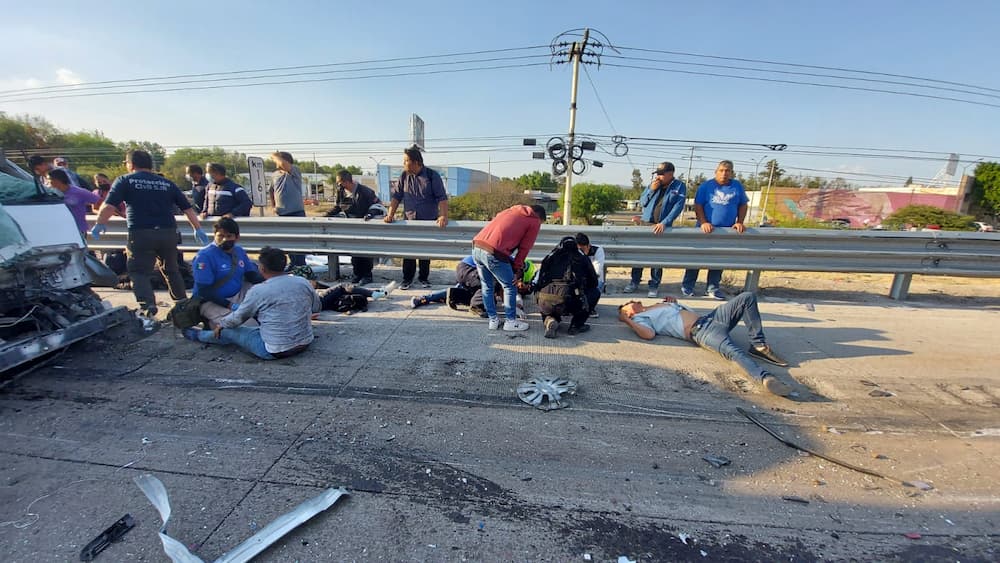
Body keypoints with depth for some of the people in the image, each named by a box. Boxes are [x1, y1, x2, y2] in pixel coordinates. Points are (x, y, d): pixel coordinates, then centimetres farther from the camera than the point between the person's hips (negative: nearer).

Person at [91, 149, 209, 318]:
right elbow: (187, 208, 12)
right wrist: (198, 229, 17)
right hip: (168, 232, 4)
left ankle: (147, 305, -14)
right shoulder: (167, 183, 15)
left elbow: (108, 206, -5)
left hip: (141, 233, -4)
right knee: (171, 270, 19)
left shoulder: (124, 181, 5)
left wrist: (99, 224, 10)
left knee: (139, 272, 3)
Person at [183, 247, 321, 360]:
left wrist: (221, 324, 21)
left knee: (229, 331, 19)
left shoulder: (258, 291, -15)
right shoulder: (304, 283, -5)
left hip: (275, 351, -5)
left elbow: (238, 318, 1)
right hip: (305, 343, 5)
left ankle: (198, 335, 48)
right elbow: (317, 308, 9)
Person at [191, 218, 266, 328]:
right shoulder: (204, 256, -14)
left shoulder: (239, 251, 6)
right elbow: (204, 291, -19)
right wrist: (230, 305, -28)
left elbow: (252, 275, 9)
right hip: (212, 301, -7)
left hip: (237, 296, 7)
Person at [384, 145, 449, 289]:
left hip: (429, 221, -2)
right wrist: (390, 214, -7)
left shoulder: (432, 176, -7)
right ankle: (407, 279, 15)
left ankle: (423, 278, 23)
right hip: (409, 220, 2)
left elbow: (442, 197, -13)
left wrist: (443, 216, -27)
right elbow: (396, 196, 4)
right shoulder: (404, 176, 4)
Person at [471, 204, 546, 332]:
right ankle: (511, 321, 21)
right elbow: (524, 248, 5)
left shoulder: (509, 211, 30)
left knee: (487, 286, 21)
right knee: (510, 287, 13)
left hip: (476, 247, 7)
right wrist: (517, 269, 11)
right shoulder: (534, 222, 11)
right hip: (493, 253, -7)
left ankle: (493, 320, 30)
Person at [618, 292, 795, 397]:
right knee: (733, 351, -38)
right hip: (699, 331, -9)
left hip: (711, 318, 9)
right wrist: (627, 321, -15)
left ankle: (758, 345, -3)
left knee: (748, 297, 0)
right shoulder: (639, 318, 3)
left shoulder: (660, 304, 30)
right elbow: (649, 334, -19)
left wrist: (674, 303, 25)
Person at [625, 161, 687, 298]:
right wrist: (651, 190, -9)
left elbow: (678, 207, -12)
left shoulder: (679, 187, -3)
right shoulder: (653, 184, 7)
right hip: (646, 223, 3)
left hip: (663, 226, -3)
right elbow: (642, 202, 7)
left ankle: (654, 285, 12)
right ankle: (634, 282, 12)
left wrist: (664, 223, -23)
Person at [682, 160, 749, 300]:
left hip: (727, 230, 3)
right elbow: (698, 206, -4)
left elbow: (743, 205, 11)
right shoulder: (706, 186, -1)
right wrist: (703, 222, -15)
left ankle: (713, 288, 18)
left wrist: (739, 222, -1)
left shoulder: (737, 186, 7)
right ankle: (687, 286, 11)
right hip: (706, 229, -3)